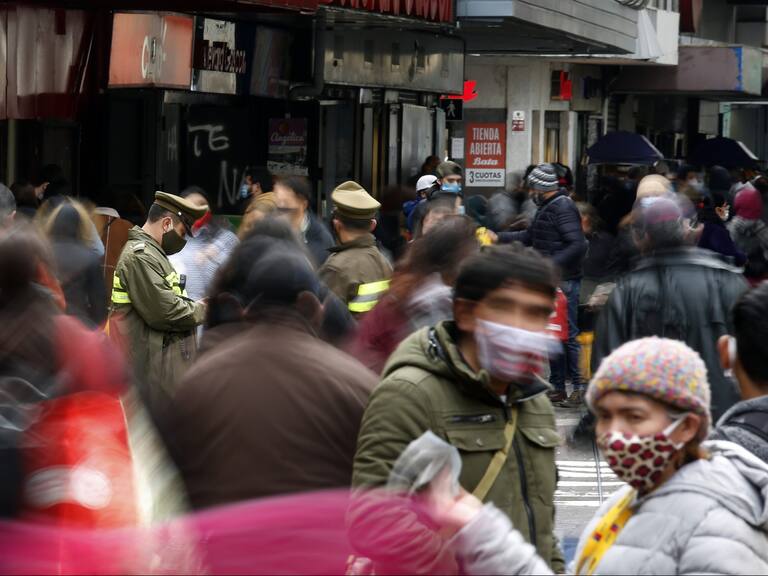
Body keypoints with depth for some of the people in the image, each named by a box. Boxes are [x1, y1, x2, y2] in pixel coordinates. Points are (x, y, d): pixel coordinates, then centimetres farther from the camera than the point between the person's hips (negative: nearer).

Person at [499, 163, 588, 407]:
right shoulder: (546, 209, 16)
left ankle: (578, 385, -3)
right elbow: (529, 237, 28)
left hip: (565, 281, -10)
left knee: (568, 334, -8)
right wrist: (499, 238, 25)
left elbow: (577, 245, -22)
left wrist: (553, 263, -26)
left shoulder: (564, 209, -14)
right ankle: (558, 387, 18)